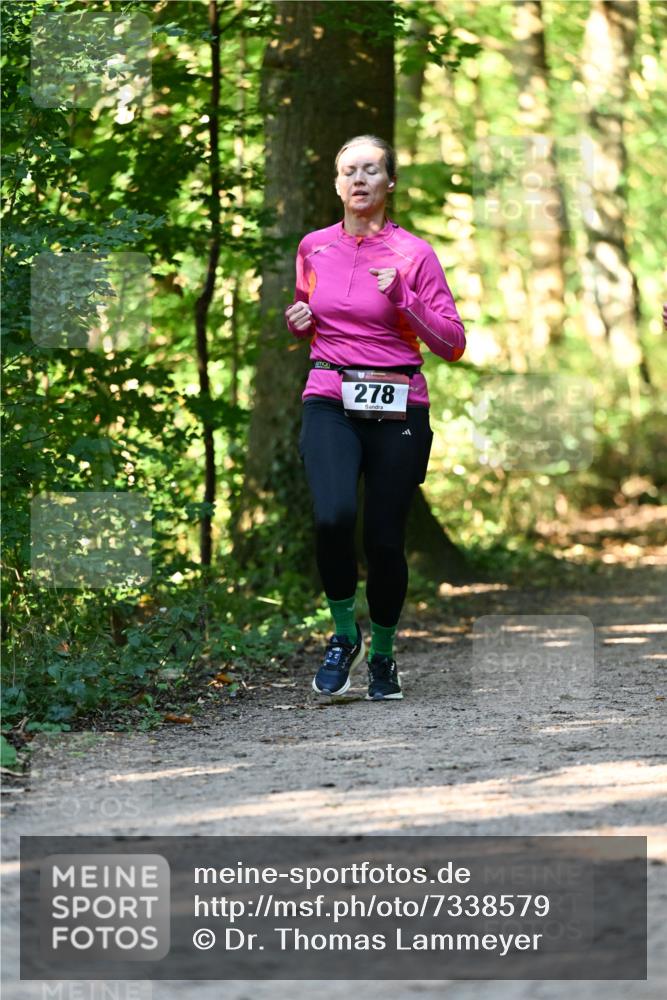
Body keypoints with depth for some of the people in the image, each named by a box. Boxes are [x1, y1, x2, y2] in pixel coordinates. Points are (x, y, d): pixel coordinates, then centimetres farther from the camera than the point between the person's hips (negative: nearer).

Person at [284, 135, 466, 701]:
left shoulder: (414, 254, -1)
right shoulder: (314, 248, 9)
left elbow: (452, 344, -3)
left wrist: (403, 299, -16)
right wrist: (300, 321, 4)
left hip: (397, 408, -1)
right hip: (330, 404, 1)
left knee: (384, 540, -1)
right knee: (333, 517, -24)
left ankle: (383, 655, 24)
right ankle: (345, 635, -1)